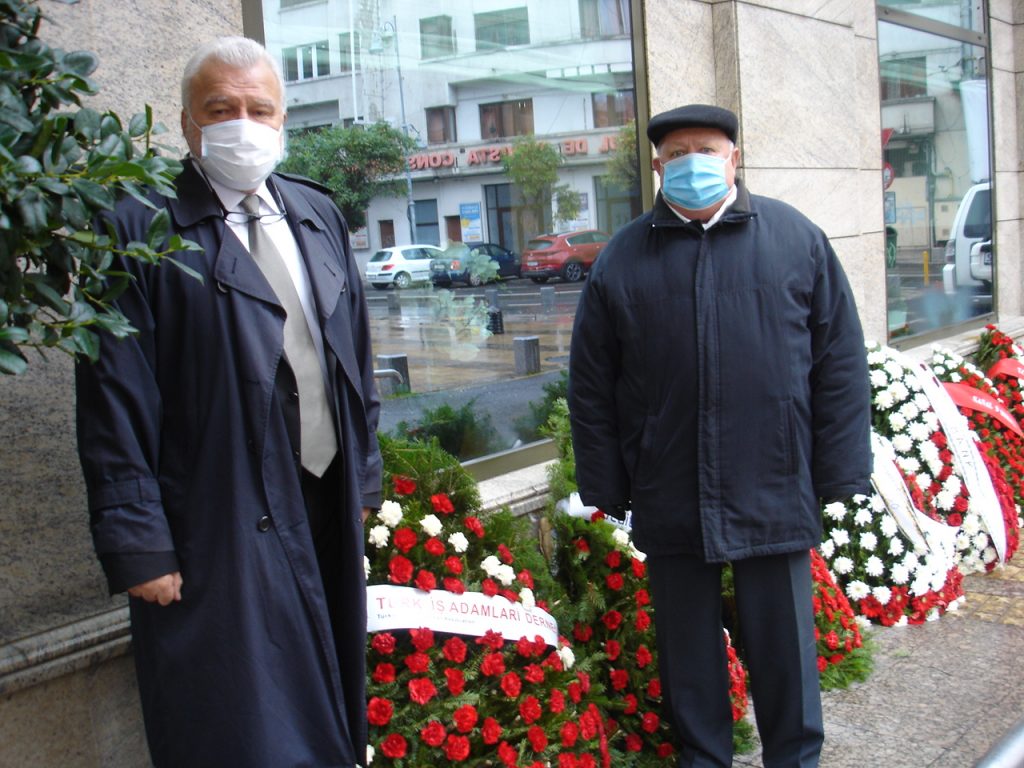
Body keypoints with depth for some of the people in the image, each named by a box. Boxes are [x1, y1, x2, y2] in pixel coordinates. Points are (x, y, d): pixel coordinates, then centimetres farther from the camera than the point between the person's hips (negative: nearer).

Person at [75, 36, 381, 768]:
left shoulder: (319, 214, 10)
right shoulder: (143, 229, -9)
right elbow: (116, 403, -11)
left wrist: (363, 480, 11)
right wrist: (137, 543, -13)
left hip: (328, 513, 6)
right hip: (221, 534, -6)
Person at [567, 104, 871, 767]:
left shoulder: (797, 239, 3)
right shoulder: (623, 260, 4)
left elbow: (841, 361, 2)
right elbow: (591, 385, 6)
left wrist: (840, 473, -1)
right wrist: (605, 487, 3)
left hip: (774, 489, -1)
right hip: (670, 496, 1)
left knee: (784, 640, 11)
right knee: (687, 643, 14)